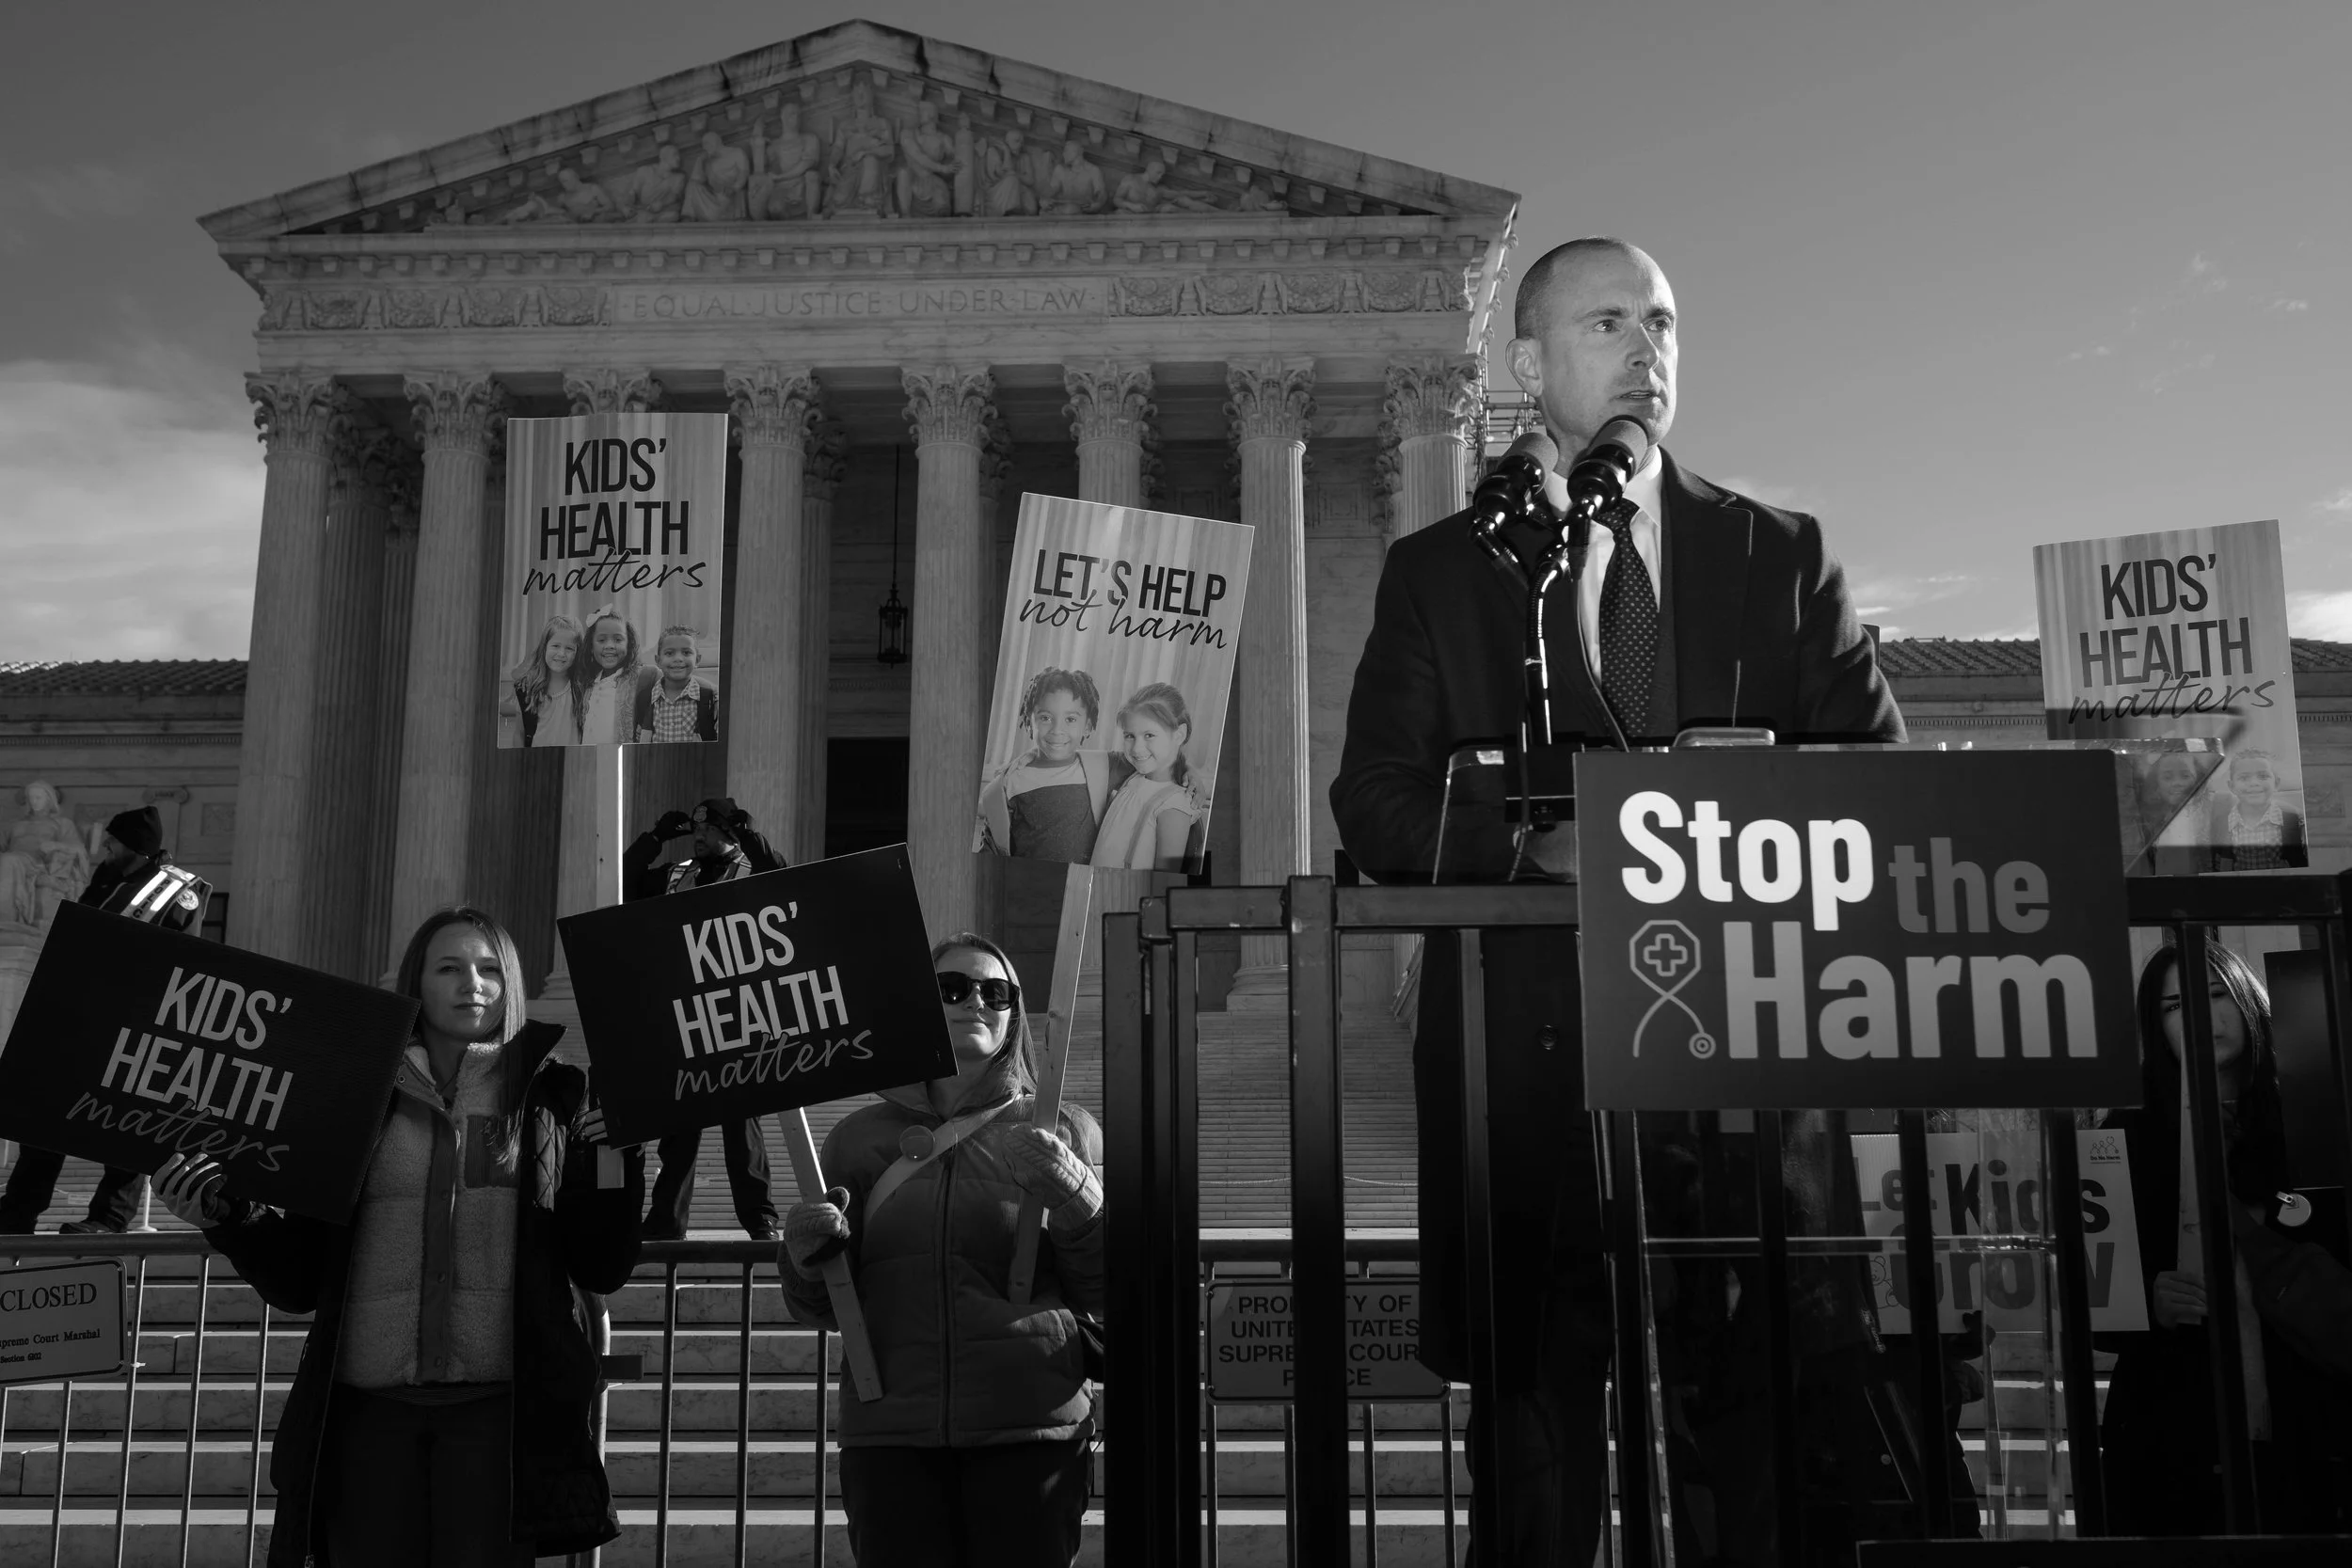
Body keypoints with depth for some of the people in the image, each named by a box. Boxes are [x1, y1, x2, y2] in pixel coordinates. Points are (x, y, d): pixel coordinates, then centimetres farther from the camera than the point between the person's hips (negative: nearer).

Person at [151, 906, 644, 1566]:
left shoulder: (551, 1098, 8)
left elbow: (601, 1271, 3)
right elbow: (301, 1282, 11)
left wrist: (615, 1154, -10)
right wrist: (229, 1219, -6)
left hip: (500, 1403, -1)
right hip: (369, 1409, 2)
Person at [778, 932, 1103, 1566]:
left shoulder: (1061, 1132, 5)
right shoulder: (860, 1136, 10)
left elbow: (1108, 1296, 2)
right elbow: (820, 1309, 14)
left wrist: (1075, 1194, -13)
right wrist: (809, 1254, -8)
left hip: (1031, 1431, -1)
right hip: (889, 1436, 1)